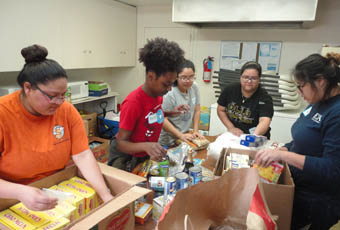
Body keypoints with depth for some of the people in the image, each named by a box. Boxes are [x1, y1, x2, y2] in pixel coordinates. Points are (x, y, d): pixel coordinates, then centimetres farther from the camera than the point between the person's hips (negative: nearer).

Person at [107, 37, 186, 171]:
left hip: (147, 156, 7)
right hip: (125, 158, -7)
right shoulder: (133, 102, -30)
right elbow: (121, 143, -27)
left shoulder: (158, 95, -9)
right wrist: (146, 146, -45)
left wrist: (171, 112, -6)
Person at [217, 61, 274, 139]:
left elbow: (264, 121, -27)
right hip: (233, 137, 3)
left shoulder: (264, 98, -14)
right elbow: (220, 110, 6)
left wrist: (254, 136, -46)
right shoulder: (230, 89, -4)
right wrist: (231, 128, -5)